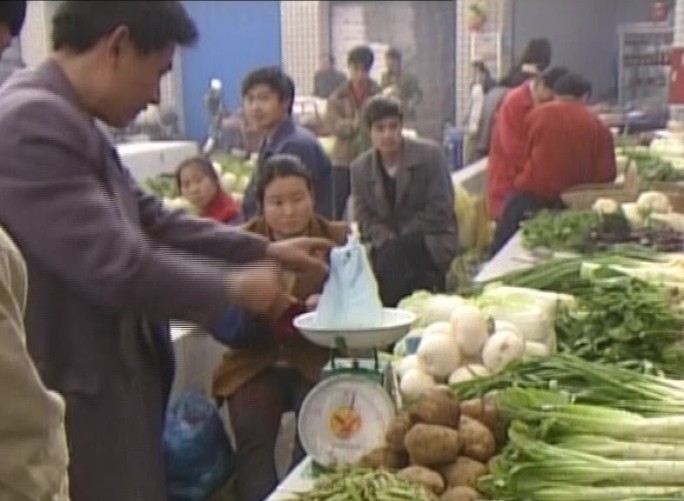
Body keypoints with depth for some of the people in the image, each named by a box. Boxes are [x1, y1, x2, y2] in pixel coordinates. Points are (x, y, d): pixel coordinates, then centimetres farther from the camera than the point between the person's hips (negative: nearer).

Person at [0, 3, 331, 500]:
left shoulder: (66, 120, 9)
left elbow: (152, 221, 15)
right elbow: (114, 263, -25)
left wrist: (265, 250, 12)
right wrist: (230, 288, -12)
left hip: (112, 385, 10)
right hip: (78, 403, -10)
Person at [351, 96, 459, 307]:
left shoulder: (429, 154, -6)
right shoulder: (360, 168, 4)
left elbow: (440, 210, -9)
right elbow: (365, 218, 5)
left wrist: (399, 239, -15)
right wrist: (387, 239, -16)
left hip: (432, 240, -3)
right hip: (387, 246, 3)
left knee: (392, 254, -33)